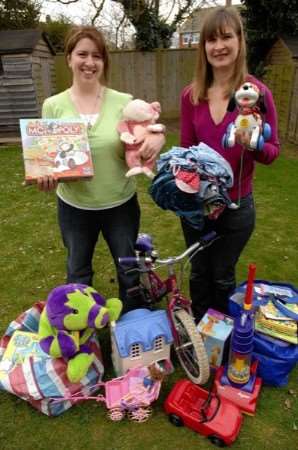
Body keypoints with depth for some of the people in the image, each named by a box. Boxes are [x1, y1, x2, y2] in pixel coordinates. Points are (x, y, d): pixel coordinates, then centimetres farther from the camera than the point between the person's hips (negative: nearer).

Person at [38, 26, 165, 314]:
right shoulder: (53, 106, -4)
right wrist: (45, 175, -23)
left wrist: (156, 139, -25)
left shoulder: (124, 102, -6)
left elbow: (140, 148, -1)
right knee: (78, 272, 21)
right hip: (74, 207, 1)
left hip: (121, 204, 0)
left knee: (129, 270, 18)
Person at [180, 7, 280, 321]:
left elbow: (272, 152, -7)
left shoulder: (257, 92, -12)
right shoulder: (191, 95, -3)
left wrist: (254, 145, -29)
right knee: (199, 273, 21)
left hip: (236, 206, -3)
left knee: (222, 277, 17)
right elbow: (186, 148, 4)